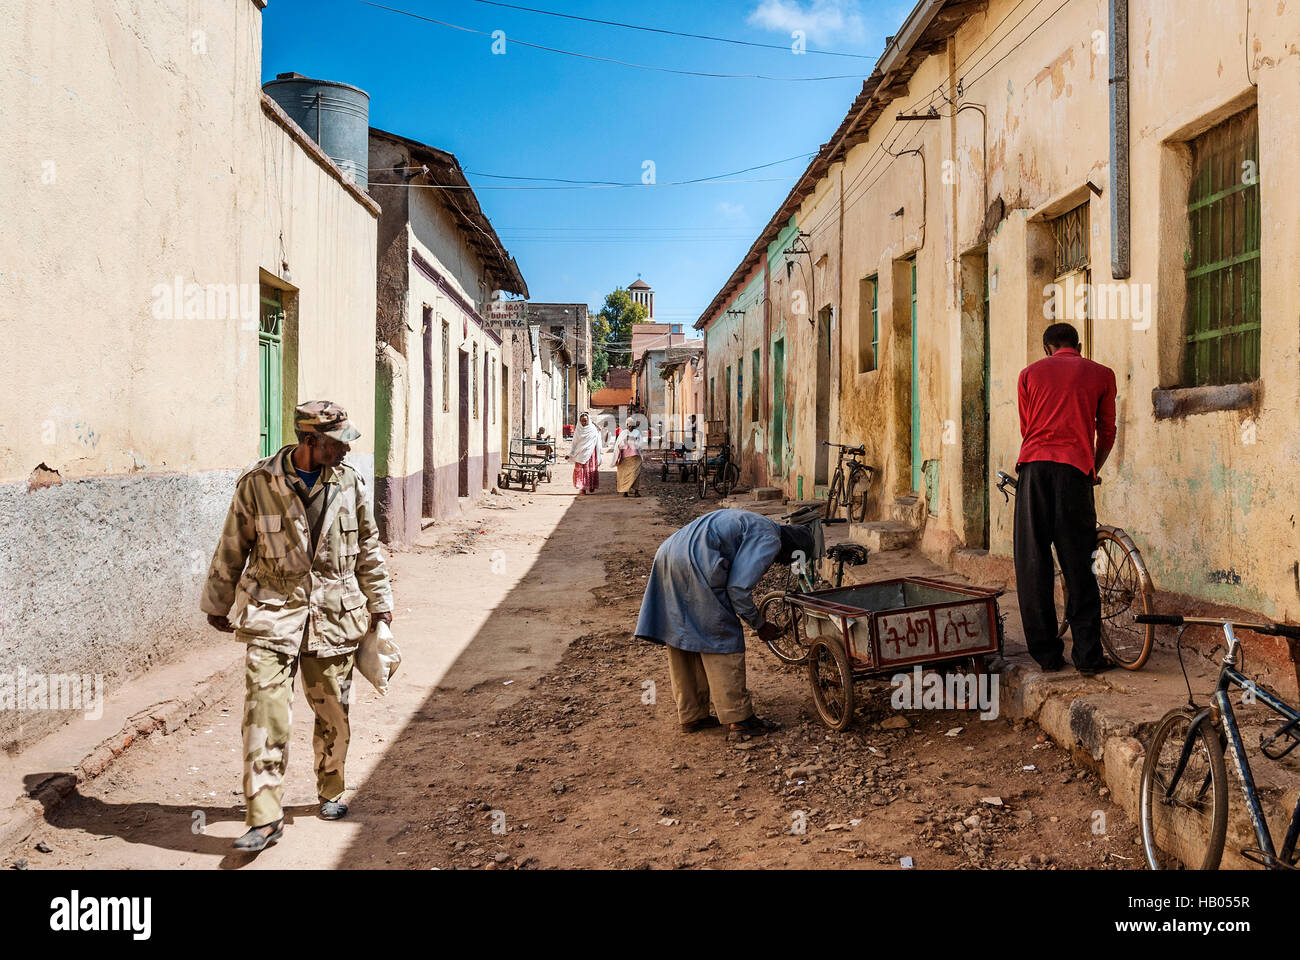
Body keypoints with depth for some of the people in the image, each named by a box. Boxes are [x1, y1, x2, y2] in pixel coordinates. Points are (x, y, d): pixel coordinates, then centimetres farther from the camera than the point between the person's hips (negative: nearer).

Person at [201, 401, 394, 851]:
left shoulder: (350, 483, 2)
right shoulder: (257, 483, -6)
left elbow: (368, 549, 12)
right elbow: (232, 548, 5)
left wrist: (379, 603, 14)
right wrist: (218, 604, 13)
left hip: (334, 612, 3)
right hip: (272, 612, -2)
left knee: (333, 713, 11)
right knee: (265, 713, -9)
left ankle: (330, 792, 33)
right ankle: (264, 818, -1)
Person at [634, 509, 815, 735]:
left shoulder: (753, 524, 28)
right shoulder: (770, 540, -2)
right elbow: (738, 587, -9)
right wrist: (759, 625, 5)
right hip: (694, 565, -10)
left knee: (682, 639, 15)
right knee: (724, 640, 0)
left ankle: (691, 716, 25)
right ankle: (739, 716, 8)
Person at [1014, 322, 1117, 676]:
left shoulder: (1030, 372, 16)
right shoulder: (1101, 374, 14)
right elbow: (1107, 432, 18)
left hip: (1034, 468, 1)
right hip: (1075, 470, -1)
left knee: (1033, 563, 5)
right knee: (1078, 566, 3)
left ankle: (1046, 654, 8)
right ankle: (1088, 656, 6)